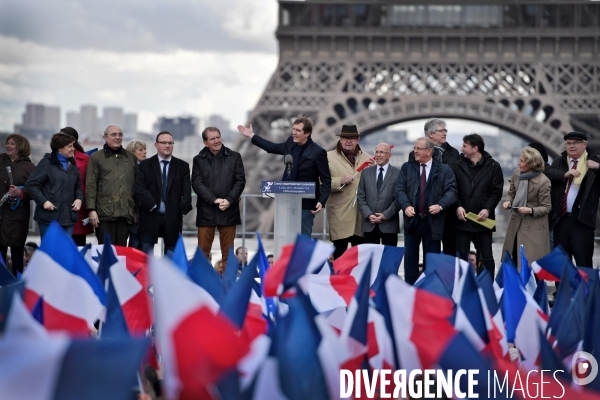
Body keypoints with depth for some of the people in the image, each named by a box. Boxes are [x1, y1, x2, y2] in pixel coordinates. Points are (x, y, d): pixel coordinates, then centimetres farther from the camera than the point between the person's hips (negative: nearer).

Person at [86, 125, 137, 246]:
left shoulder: (131, 157, 16)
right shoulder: (95, 158, 6)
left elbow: (136, 185, 18)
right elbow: (90, 186, 0)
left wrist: (136, 209, 14)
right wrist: (91, 209, -9)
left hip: (125, 213, 3)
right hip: (104, 213, -3)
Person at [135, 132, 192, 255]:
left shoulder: (182, 166, 10)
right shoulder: (145, 165, 7)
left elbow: (186, 191, 4)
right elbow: (139, 189, -3)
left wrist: (183, 208, -8)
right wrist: (152, 205, -12)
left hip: (173, 218, 1)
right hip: (150, 217, -1)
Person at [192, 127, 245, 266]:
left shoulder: (234, 157, 8)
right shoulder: (199, 160, 7)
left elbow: (240, 181, 3)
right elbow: (197, 183, -2)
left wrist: (229, 200, -11)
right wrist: (214, 200, -14)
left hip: (229, 210, 0)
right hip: (206, 211, 0)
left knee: (228, 252, 4)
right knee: (203, 251, 0)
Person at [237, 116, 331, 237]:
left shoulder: (318, 152, -13)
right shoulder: (290, 143, 5)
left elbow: (326, 181, -11)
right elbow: (273, 147, 24)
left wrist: (321, 202, -23)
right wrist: (251, 136, 27)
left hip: (305, 204, -7)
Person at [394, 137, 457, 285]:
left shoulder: (444, 170, 3)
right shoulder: (407, 167, 8)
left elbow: (451, 191, -3)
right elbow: (399, 189, 1)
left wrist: (440, 205, -20)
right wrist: (406, 205, -17)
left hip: (433, 221, -2)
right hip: (412, 219, 2)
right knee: (410, 257, 5)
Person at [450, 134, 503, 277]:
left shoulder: (493, 166, 1)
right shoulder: (458, 166, 7)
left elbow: (497, 191, -2)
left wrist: (487, 209, -15)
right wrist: (458, 206, -11)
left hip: (483, 220, -2)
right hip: (462, 219, 2)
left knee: (486, 256, 5)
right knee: (462, 256, 4)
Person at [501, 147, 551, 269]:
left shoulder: (543, 181, -21)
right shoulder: (517, 173, -4)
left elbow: (546, 207, -12)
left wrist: (531, 210, -27)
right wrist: (508, 201, -9)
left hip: (534, 226, -6)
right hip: (516, 222, 6)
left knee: (532, 262, -5)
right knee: (515, 259, 13)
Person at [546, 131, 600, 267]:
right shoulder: (559, 161, 13)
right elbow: (547, 173, -2)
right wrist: (565, 174, -16)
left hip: (582, 219, -4)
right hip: (561, 219, 5)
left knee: (583, 261, -5)